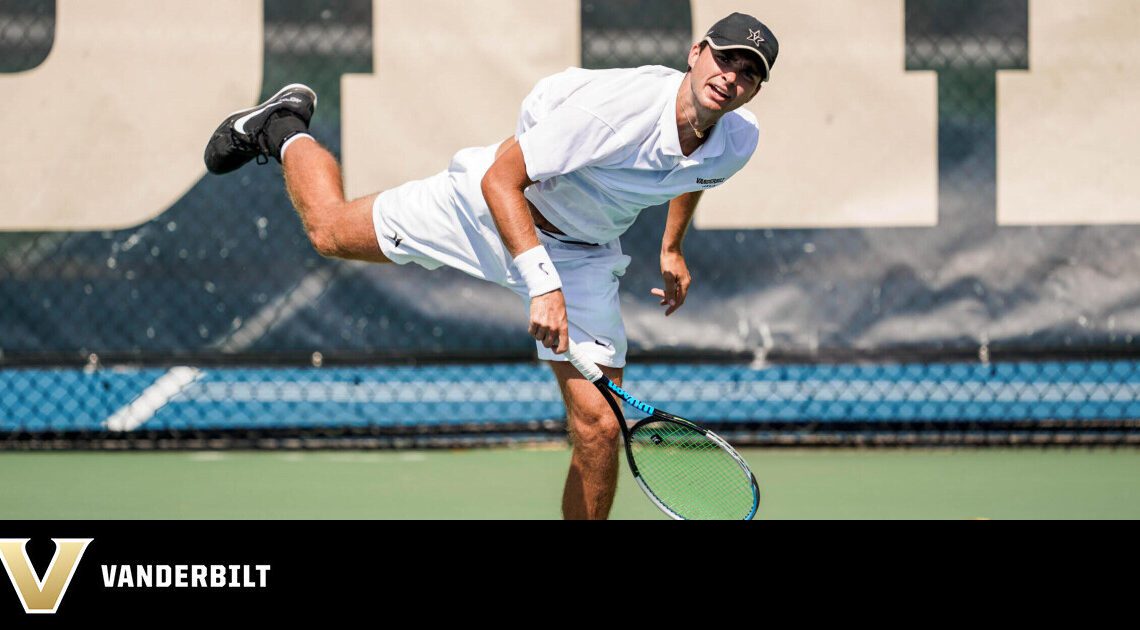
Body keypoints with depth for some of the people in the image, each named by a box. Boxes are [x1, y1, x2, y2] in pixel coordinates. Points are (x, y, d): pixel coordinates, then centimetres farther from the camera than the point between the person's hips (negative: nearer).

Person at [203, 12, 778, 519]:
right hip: (492, 206, -4)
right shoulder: (614, 107, -37)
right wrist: (543, 284, -39)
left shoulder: (738, 143, -17)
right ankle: (283, 130, 44)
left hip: (582, 256, 4)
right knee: (329, 230, 13)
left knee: (598, 428, -8)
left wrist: (672, 249, 19)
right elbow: (500, 177, -32)